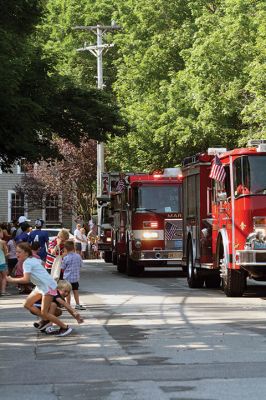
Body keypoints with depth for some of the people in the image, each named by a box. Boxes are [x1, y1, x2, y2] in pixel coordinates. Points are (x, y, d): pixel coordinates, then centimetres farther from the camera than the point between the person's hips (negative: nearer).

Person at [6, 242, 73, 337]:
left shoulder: (27, 262, -18)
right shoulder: (33, 259, 11)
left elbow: (26, 279, -30)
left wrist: (12, 280, -21)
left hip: (48, 286, -10)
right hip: (41, 286, 10)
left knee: (44, 313, -9)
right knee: (27, 305, 10)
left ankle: (65, 328, 1)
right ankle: (46, 320, 21)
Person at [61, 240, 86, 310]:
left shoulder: (66, 258, -15)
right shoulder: (78, 256, -3)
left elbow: (63, 268, -7)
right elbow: (80, 265, 8)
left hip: (67, 278, -4)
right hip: (76, 277, 4)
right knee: (75, 291, 15)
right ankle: (77, 304, 15)